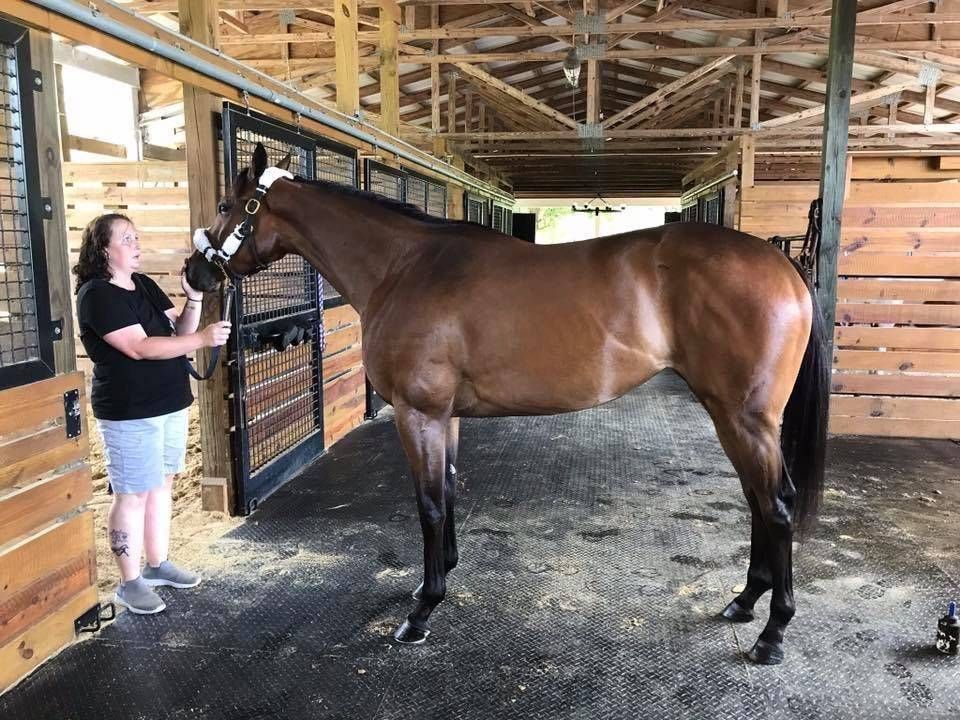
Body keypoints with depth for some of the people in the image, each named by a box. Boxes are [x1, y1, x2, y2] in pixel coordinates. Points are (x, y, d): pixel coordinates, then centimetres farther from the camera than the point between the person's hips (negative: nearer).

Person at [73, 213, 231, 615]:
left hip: (170, 404, 8)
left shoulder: (145, 286, 9)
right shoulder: (97, 295, -15)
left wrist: (194, 300, -9)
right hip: (130, 413, -8)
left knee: (162, 485, 16)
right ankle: (129, 584, 13)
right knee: (133, 495, 0)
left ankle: (157, 565, 30)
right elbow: (140, 347, -25)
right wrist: (204, 339, -29)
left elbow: (180, 332, 9)